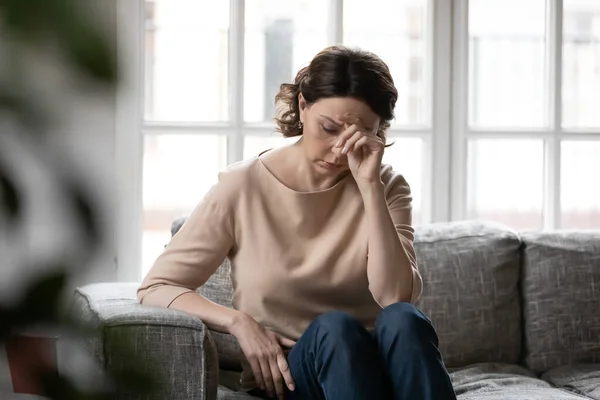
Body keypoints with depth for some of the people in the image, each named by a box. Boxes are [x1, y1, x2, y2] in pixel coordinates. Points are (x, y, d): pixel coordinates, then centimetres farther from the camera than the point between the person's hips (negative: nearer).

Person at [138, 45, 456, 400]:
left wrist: (369, 186, -19)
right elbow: (156, 289, 0)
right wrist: (238, 322, -16)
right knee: (335, 327, -34)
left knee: (402, 319, -32)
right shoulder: (243, 187, -3)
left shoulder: (386, 187, 2)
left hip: (375, 368, 2)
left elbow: (396, 297, -14)